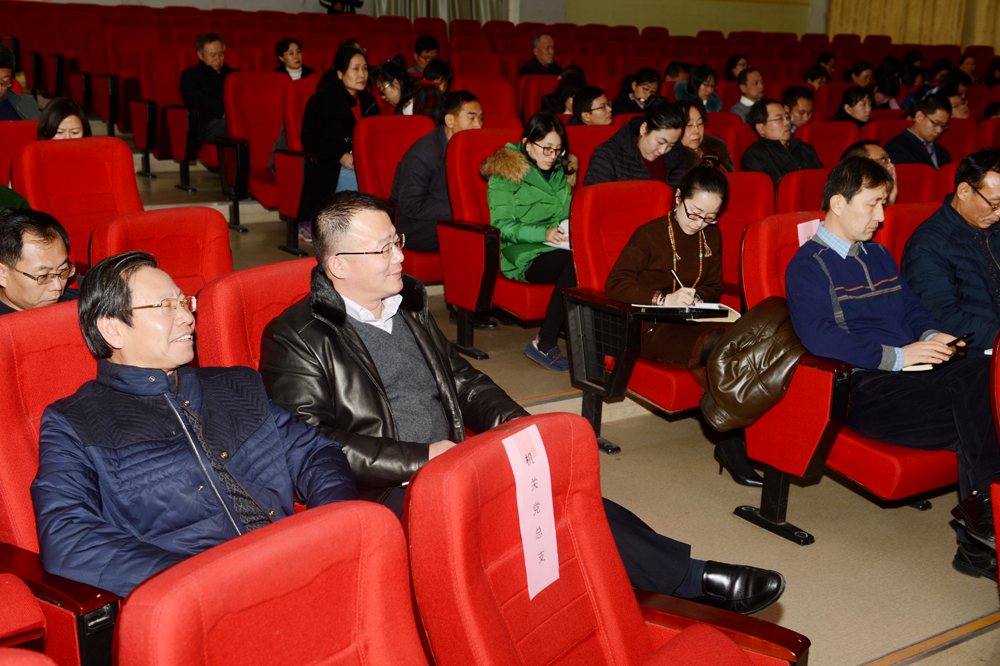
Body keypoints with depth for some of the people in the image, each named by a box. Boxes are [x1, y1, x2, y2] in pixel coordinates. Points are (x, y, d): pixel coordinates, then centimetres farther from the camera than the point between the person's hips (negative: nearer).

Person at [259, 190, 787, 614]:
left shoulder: (408, 305, 17)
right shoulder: (298, 337, -6)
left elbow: (462, 380, 23)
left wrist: (515, 424, 3)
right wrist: (422, 458, -19)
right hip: (386, 494, -7)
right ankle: (693, 579, -18)